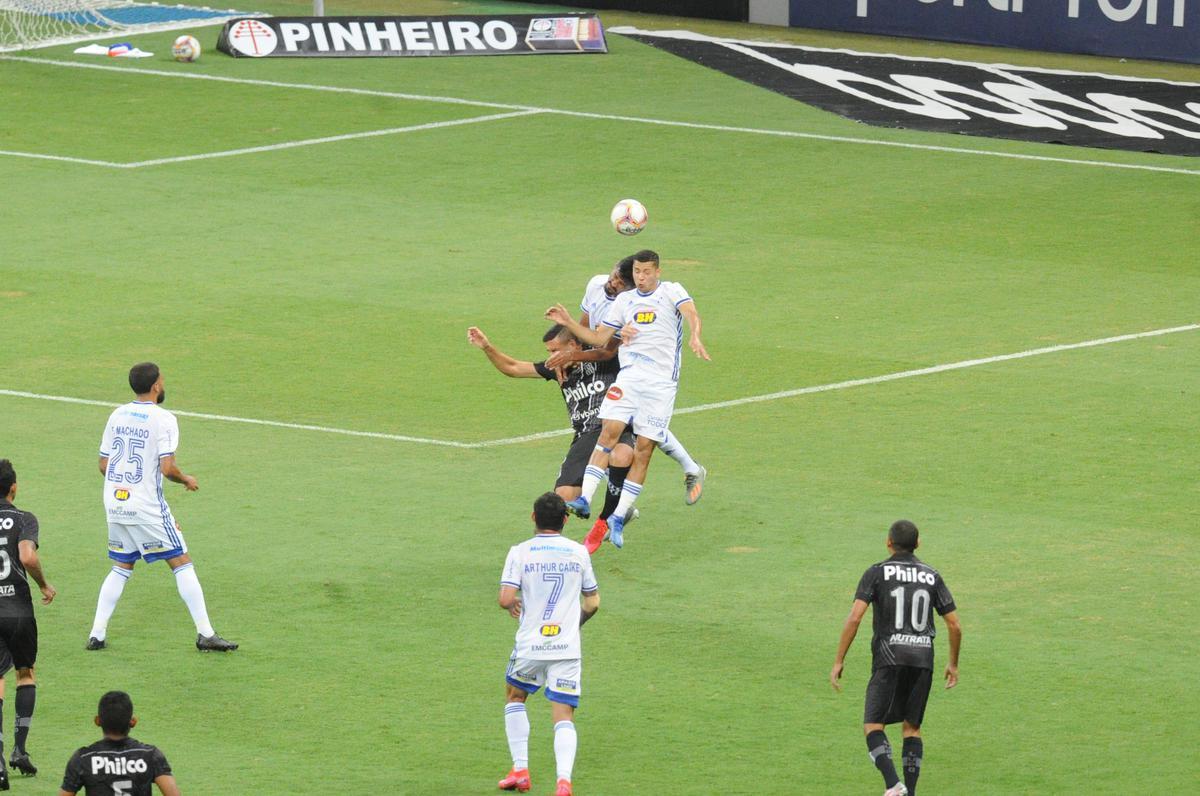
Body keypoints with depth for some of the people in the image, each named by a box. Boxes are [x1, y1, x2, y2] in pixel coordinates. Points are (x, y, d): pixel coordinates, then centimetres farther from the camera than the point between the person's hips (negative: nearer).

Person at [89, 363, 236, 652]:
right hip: (147, 508, -6)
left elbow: (103, 465, 11)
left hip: (114, 504, 6)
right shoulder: (163, 419, -11)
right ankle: (205, 634, -1)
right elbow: (167, 468, -19)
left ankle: (97, 634, 13)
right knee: (182, 564, 1)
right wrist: (186, 480, 1)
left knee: (121, 568, 18)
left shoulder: (117, 415, 8)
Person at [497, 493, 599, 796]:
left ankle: (520, 770, 19)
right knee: (564, 716, 1)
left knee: (514, 697, 24)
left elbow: (506, 599, -13)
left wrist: (513, 606, 10)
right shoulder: (578, 552, 4)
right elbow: (593, 602, 11)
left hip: (530, 646, -1)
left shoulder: (520, 552, -4)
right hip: (568, 647, 1)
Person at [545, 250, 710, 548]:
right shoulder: (624, 300, 16)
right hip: (629, 375, 3)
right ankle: (584, 499, -22)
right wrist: (569, 323, 5)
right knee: (610, 431, -17)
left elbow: (690, 313, -17)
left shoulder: (671, 291, 3)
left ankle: (619, 518, 0)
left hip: (662, 381, -3)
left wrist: (694, 337, -38)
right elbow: (599, 338, 18)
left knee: (644, 448, -5)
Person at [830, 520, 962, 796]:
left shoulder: (877, 573, 0)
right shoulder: (931, 576, 10)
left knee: (873, 725, 1)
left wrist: (839, 661, -6)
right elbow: (954, 625, 8)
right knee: (912, 727, 15)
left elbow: (854, 618, -10)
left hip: (889, 659, -4)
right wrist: (953, 664, 21)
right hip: (923, 659, 4)